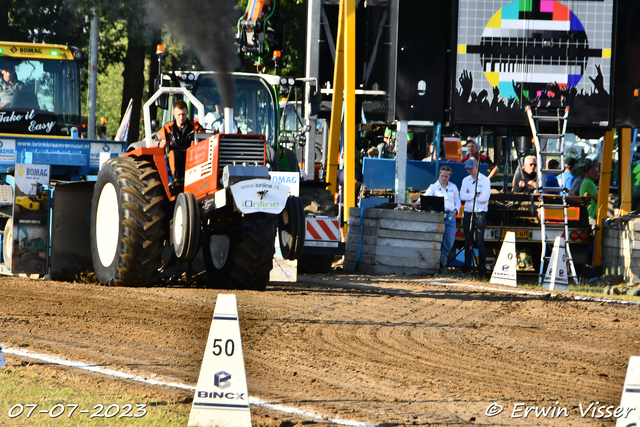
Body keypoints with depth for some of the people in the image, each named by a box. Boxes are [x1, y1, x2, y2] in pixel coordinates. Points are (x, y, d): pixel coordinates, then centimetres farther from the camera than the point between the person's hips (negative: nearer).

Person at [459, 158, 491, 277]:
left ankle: (482, 270, -8)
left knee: (480, 242, -9)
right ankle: (466, 269, 9)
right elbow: (462, 196, 0)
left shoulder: (485, 180, 0)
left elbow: (484, 198, -12)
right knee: (468, 242, 6)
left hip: (480, 213, -4)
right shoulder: (466, 180, 13)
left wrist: (470, 195, -4)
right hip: (468, 213, 4)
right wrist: (476, 195, -8)